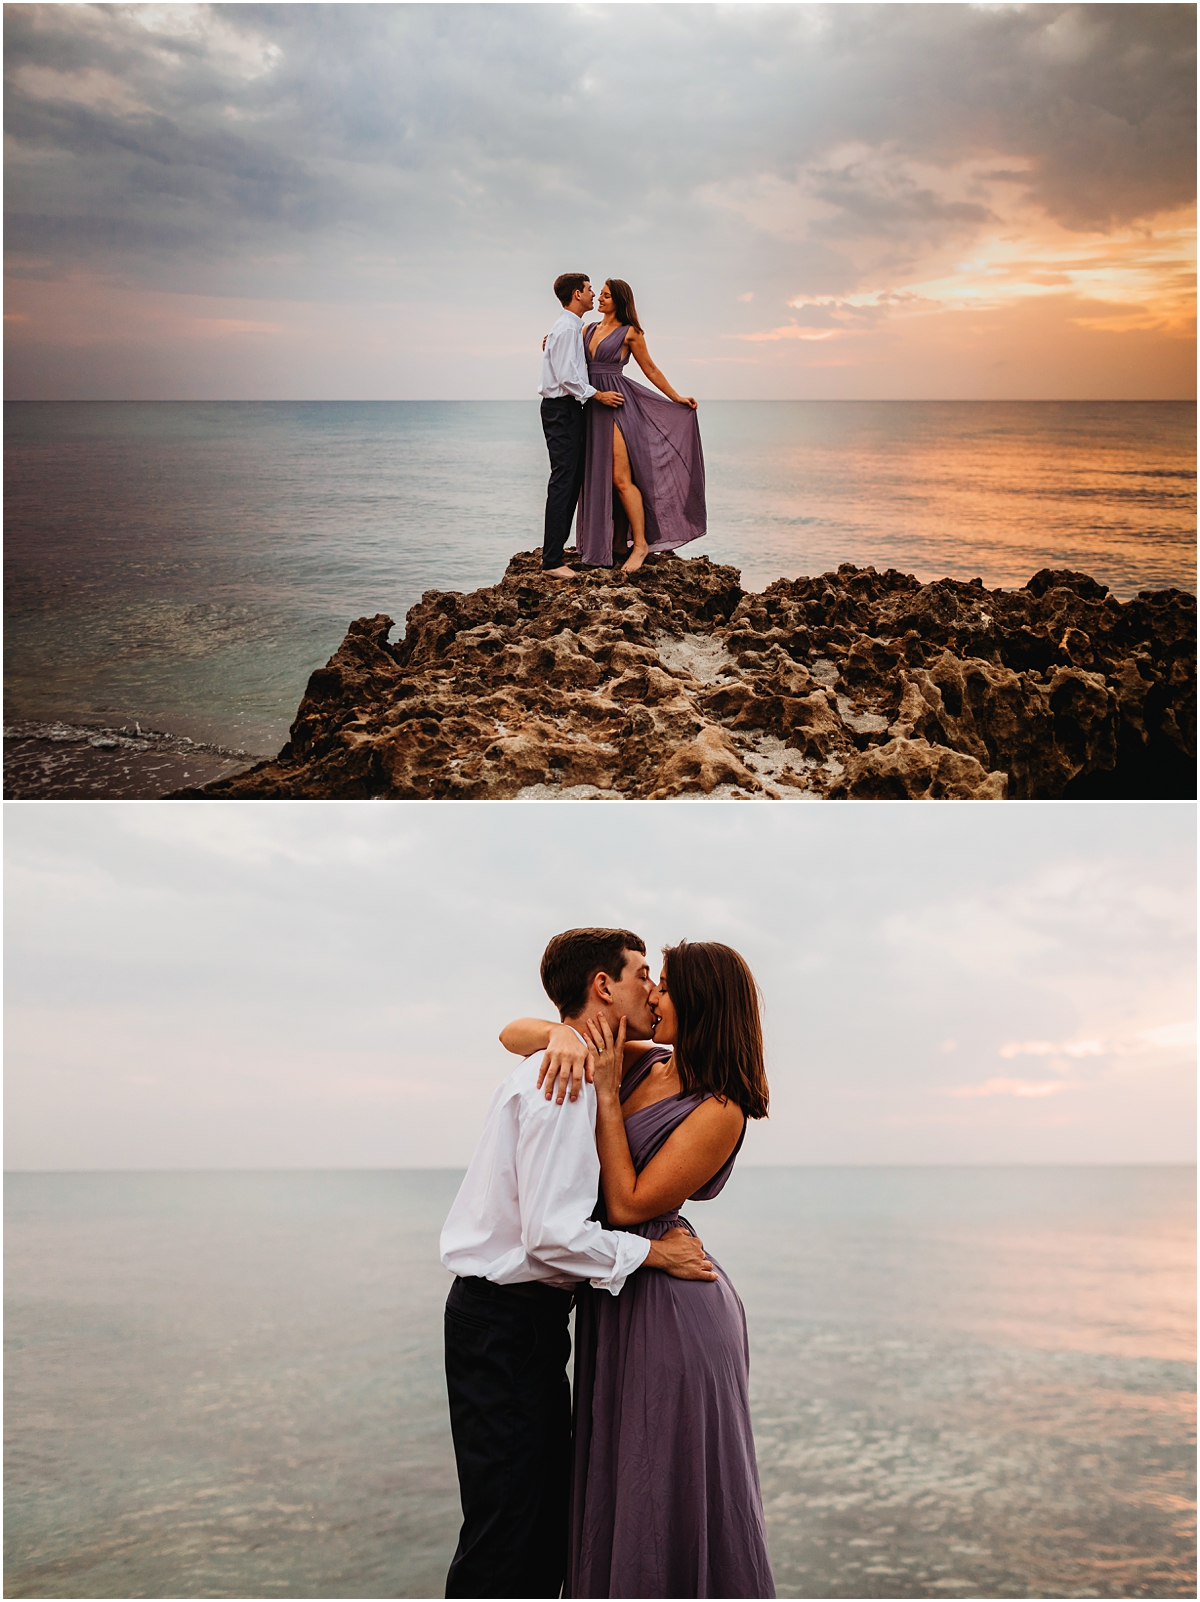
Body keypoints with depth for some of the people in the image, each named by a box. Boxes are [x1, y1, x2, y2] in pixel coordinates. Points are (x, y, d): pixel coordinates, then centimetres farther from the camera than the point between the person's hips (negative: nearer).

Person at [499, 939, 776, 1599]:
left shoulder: (719, 1111, -16)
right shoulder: (638, 1063, 4)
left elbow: (628, 1205, -19)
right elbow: (512, 1034, 5)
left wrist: (606, 1093, -17)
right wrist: (562, 1035, -17)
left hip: (670, 1305, -8)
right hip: (617, 1299, 8)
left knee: (676, 1489, 4)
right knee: (617, 1488, 18)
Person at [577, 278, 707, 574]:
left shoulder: (629, 333, -1)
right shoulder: (589, 329, 16)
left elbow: (651, 370, 4)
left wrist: (677, 397, 3)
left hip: (616, 405, -7)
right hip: (594, 407, 7)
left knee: (620, 478, -11)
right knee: (596, 477, 7)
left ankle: (640, 543, -6)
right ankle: (602, 543, 13)